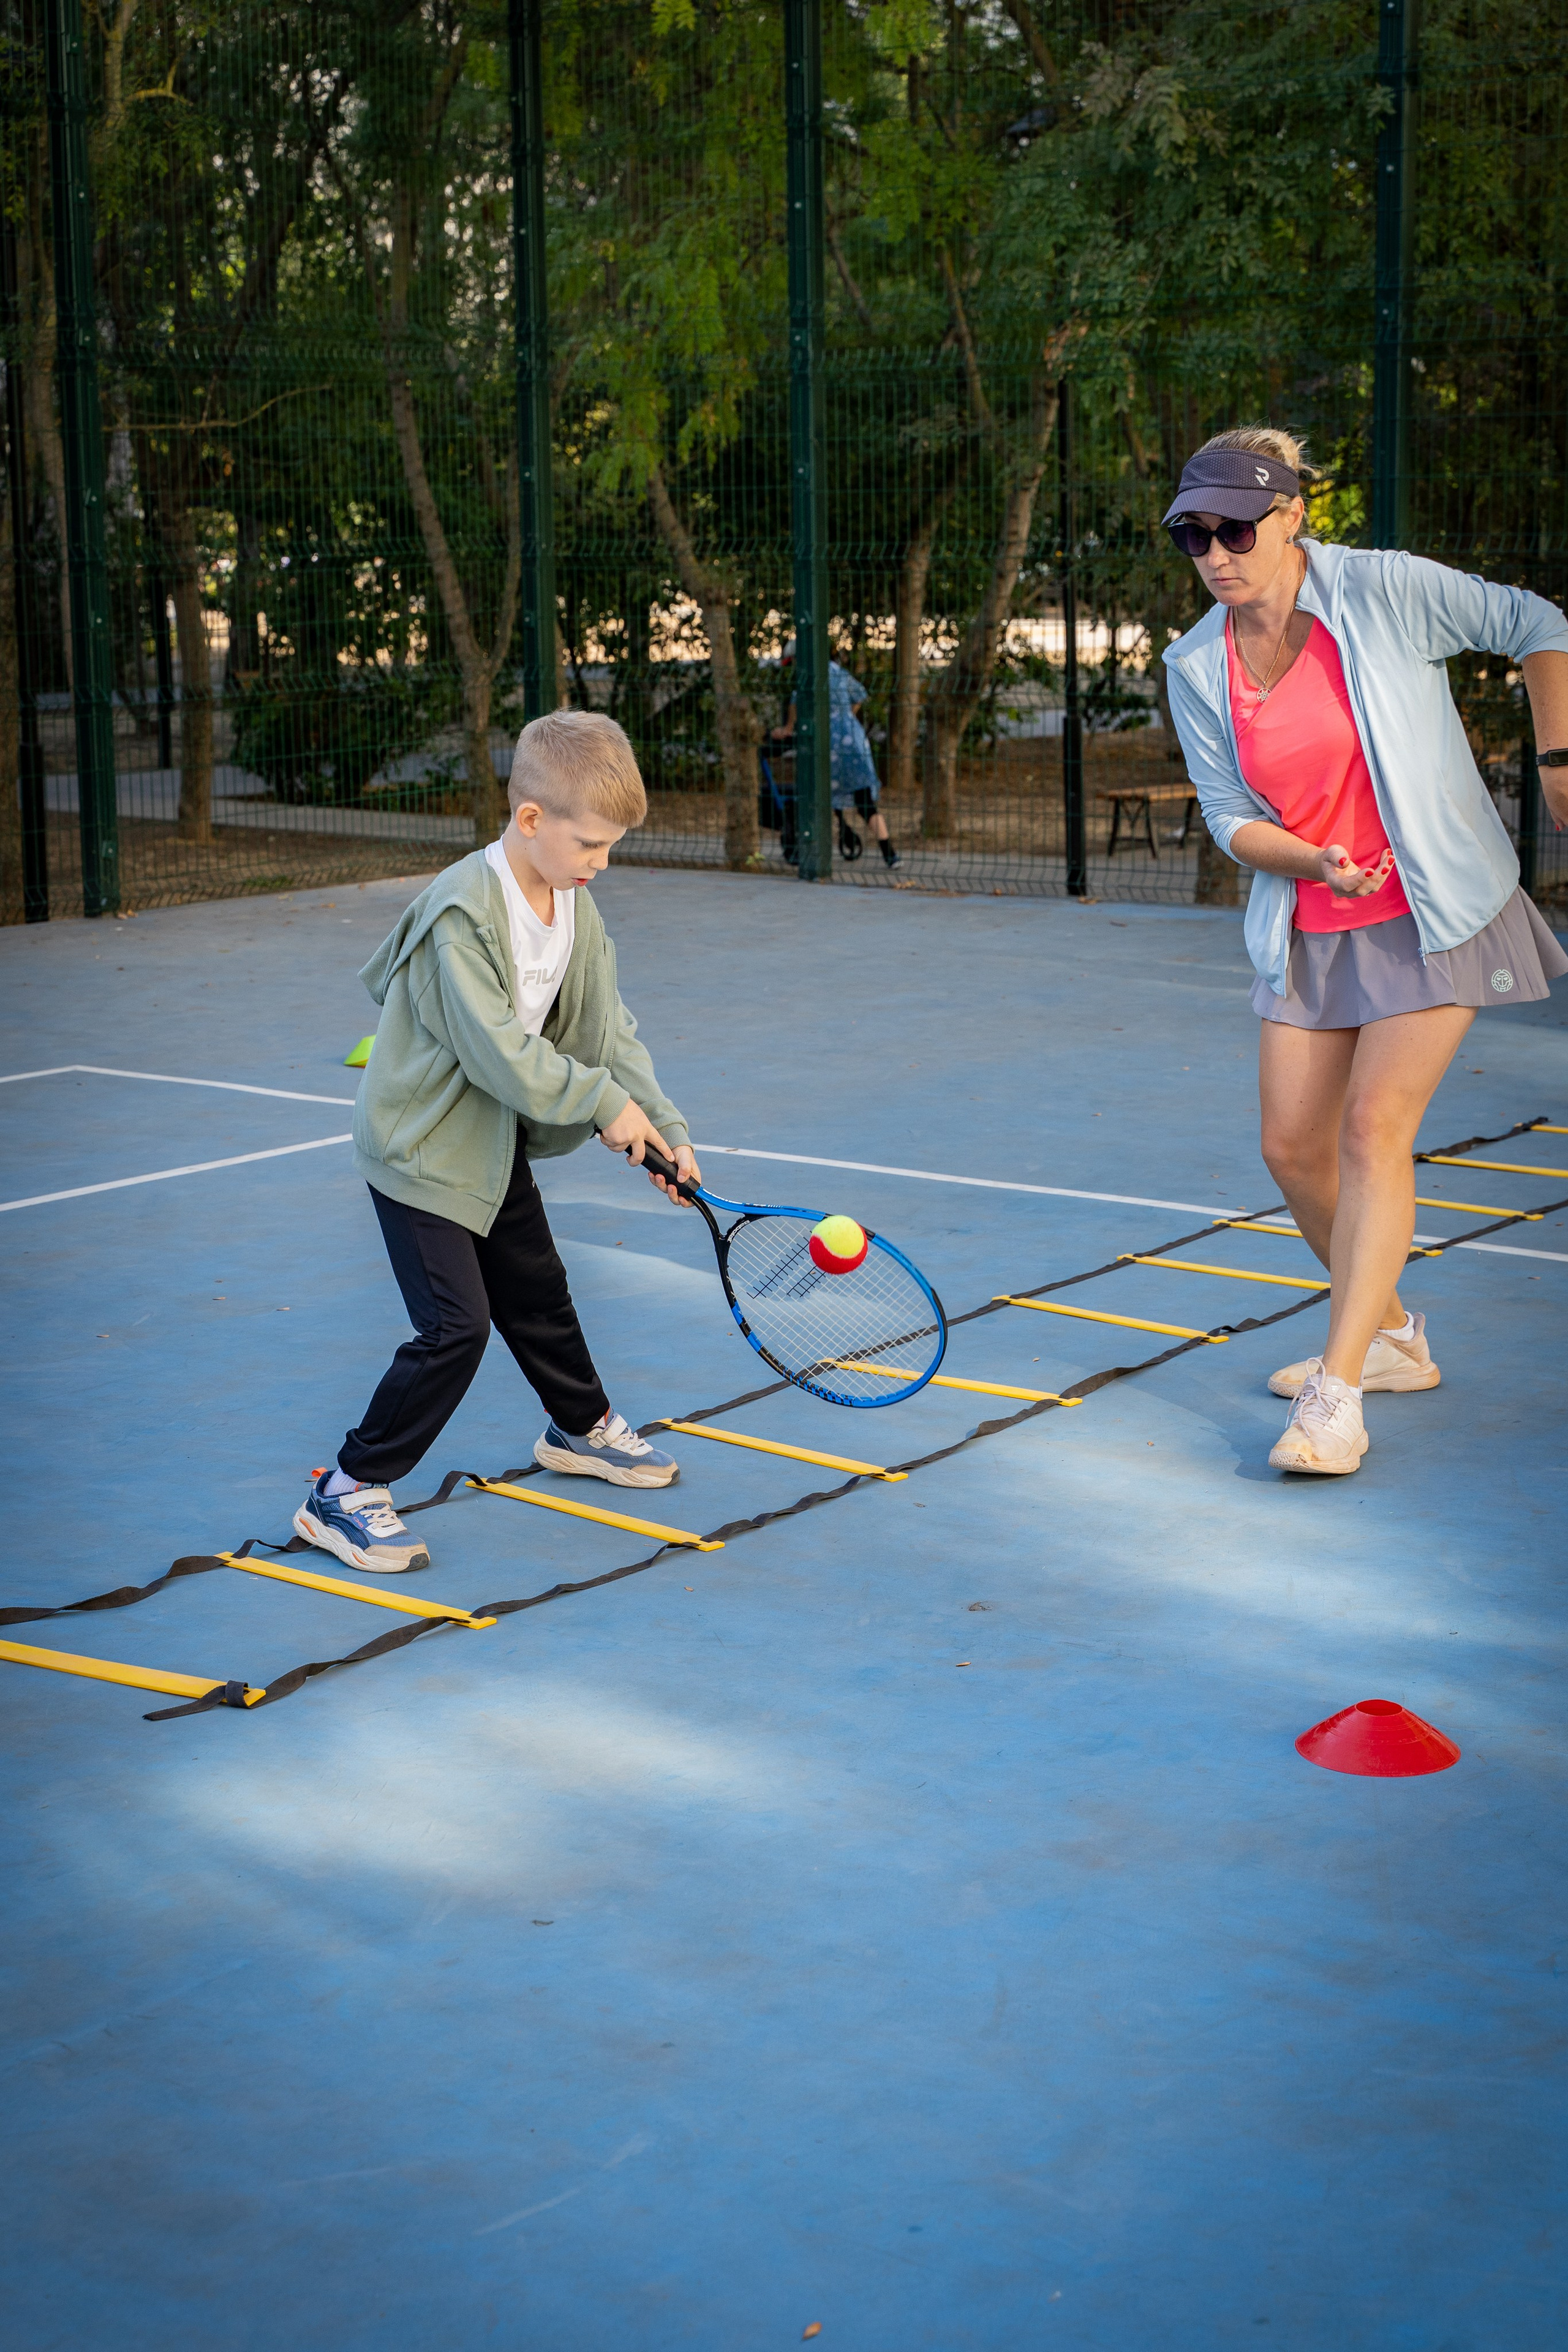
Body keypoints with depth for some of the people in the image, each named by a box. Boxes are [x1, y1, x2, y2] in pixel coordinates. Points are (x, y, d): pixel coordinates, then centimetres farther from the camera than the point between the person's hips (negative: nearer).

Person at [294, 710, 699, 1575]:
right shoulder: (464, 913, -28)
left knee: (538, 1292, 22)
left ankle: (581, 1427, 46)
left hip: (495, 1145, 8)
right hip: (420, 1149, -8)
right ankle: (347, 1493, -4)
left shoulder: (575, 907, 0)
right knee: (456, 1325, -13)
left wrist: (663, 1127, -4)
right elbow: (499, 1051, -29)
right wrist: (606, 1102, -22)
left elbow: (606, 1029, 5)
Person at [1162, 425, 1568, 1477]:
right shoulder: (1196, 669, -3)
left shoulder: (1386, 591, -16)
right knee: (1293, 1146, 4)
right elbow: (1230, 816, 0)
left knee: (1375, 1126, -16)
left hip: (1435, 913, -5)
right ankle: (1388, 1337, 28)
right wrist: (1314, 862, -19)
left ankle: (1338, 1396, -14)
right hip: (1308, 930, 5)